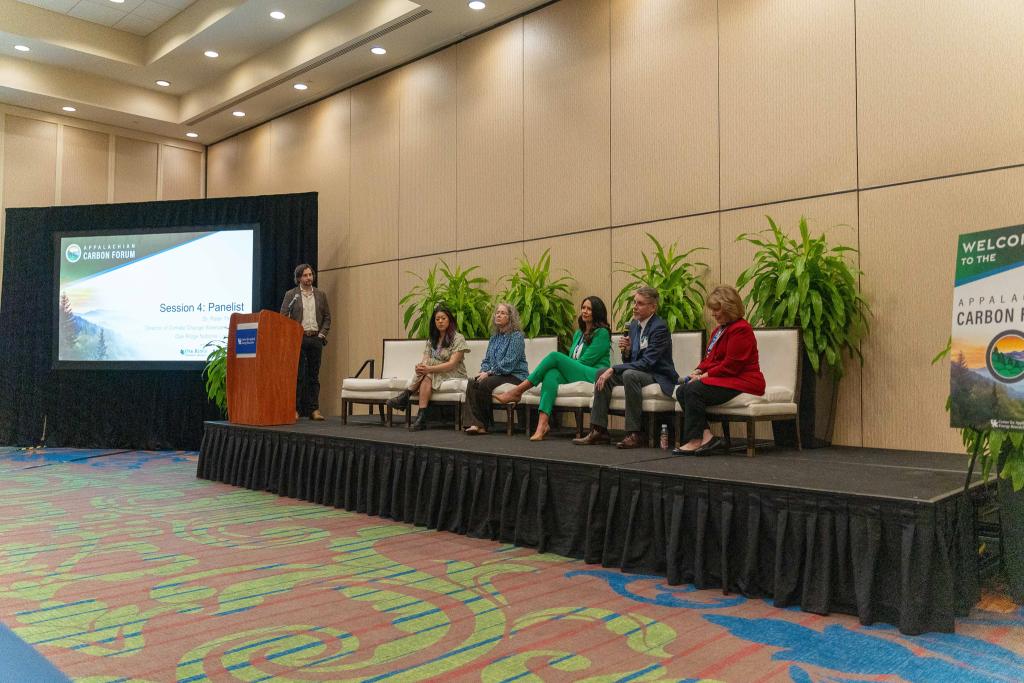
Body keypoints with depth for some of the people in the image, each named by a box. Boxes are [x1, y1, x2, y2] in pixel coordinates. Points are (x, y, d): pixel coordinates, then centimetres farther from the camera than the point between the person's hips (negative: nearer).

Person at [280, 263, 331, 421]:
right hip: (297, 339, -2)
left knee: (314, 376, 4)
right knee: (298, 375, -4)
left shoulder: (321, 295, 12)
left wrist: (322, 334, 1)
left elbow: (327, 317, 12)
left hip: (316, 339, 3)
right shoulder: (290, 295, 4)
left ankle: (314, 409, 5)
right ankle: (295, 409, 0)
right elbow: (283, 317, 1)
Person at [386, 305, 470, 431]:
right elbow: (425, 360, 4)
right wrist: (420, 366, -23)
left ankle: (405, 396, -26)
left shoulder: (458, 339, -6)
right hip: (434, 374, 5)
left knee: (427, 376, -32)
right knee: (426, 379, -30)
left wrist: (429, 369, -29)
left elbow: (452, 364, -18)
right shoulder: (432, 340, 15)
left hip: (454, 375, -5)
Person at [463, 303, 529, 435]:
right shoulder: (494, 337, 17)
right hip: (497, 374, 7)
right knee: (472, 383, -20)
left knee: (484, 384, -29)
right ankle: (475, 423, -29)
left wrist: (489, 373, -18)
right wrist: (483, 372, -3)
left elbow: (509, 363, -16)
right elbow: (487, 360, 18)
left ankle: (483, 424, -15)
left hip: (515, 375, -7)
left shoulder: (516, 336, -7)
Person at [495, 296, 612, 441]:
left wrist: (560, 363, -3)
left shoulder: (602, 333, 2)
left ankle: (518, 391, -18)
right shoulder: (578, 333, 25)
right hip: (573, 375, 6)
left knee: (555, 356, -22)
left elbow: (586, 360, -6)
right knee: (551, 374, -28)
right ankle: (543, 423, -44)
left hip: (594, 375, -6)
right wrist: (562, 367, 0)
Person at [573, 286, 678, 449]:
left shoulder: (660, 327, -17)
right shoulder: (634, 324, 9)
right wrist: (626, 350, -11)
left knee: (630, 374, -35)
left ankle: (634, 434, -29)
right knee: (602, 373, -5)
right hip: (639, 372, 8)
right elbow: (629, 361, 13)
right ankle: (599, 431, -8)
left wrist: (613, 369, -24)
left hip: (660, 377, -8)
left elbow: (646, 362, -23)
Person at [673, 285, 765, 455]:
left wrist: (705, 375, -16)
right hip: (723, 379, 10)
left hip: (742, 382, -10)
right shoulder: (719, 330, 20)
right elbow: (709, 358, 22)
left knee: (693, 390, -26)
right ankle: (706, 435, -19)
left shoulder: (740, 329, -13)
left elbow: (732, 365, -19)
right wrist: (698, 371, 1)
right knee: (681, 391, -9)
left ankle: (694, 440, -21)